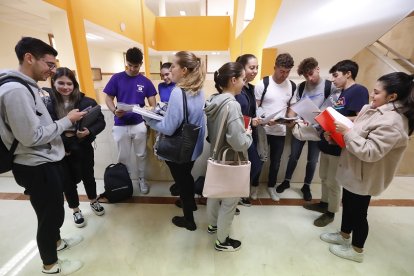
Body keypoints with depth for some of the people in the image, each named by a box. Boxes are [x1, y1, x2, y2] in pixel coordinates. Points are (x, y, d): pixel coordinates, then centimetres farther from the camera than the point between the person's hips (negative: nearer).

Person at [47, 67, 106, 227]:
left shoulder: (86, 102, -9)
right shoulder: (49, 106, -9)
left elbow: (101, 122, -6)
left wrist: (89, 132, -24)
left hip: (83, 148, 0)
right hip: (62, 151, 0)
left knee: (88, 176, 17)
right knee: (68, 181, 14)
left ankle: (93, 202, 45)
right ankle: (76, 211, 38)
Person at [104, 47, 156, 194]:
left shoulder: (145, 82, 1)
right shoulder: (117, 78, -2)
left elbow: (152, 104, 1)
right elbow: (108, 98, 1)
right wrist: (114, 111, -20)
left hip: (139, 124, 1)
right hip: (121, 125, 0)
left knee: (141, 155, 13)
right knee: (123, 157, 12)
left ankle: (142, 179, 32)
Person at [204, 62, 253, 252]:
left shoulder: (213, 101, -1)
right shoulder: (231, 104, -27)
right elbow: (238, 143, -30)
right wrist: (248, 134, -10)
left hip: (216, 157, 8)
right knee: (229, 202, 12)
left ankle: (213, 224, 51)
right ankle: (222, 241, 34)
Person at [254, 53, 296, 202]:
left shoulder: (292, 86, 4)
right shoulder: (262, 84, -9)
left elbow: (292, 107, 11)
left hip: (280, 131, 4)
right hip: (262, 130, -3)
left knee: (276, 162, 16)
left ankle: (271, 186, 38)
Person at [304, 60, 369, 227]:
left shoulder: (359, 91, -12)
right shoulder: (341, 93, 14)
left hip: (340, 146, -8)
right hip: (328, 142, 9)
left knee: (333, 181, 5)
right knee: (324, 177, 19)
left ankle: (331, 213, 23)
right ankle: (324, 203, 37)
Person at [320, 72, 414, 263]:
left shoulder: (392, 122, -26)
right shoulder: (372, 109, 3)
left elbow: (370, 152, -31)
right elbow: (357, 134, 12)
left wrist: (347, 132, -27)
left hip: (364, 176, -9)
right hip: (353, 170, 9)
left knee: (358, 212, 10)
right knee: (347, 204, 23)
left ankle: (356, 250, 33)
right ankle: (344, 235, 45)